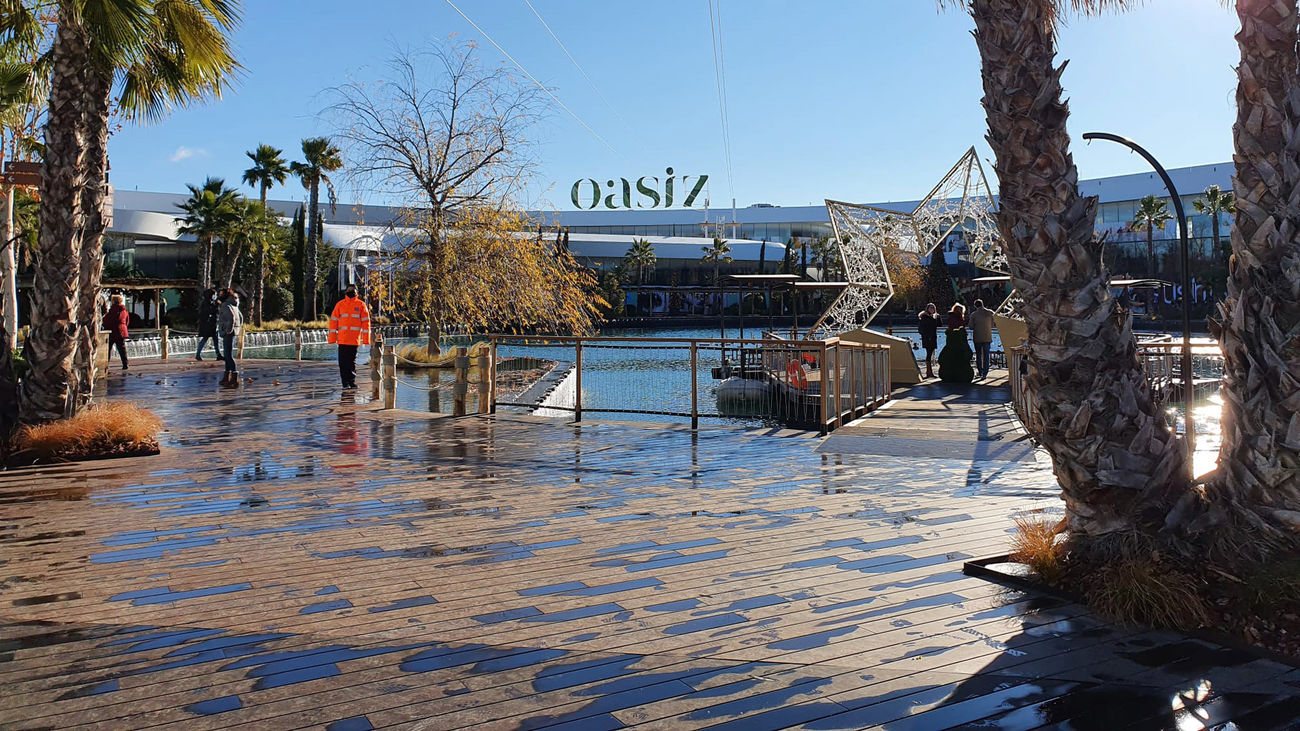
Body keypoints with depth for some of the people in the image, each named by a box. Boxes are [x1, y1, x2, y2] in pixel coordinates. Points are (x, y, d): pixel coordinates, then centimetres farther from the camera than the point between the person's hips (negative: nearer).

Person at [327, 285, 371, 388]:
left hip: (355, 339, -1)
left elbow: (366, 322, 4)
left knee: (352, 361, 6)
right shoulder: (340, 304, 7)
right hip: (342, 339, 1)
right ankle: (345, 382, 4)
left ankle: (352, 381, 14)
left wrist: (366, 339, -3)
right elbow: (333, 320, 8)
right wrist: (332, 337, 1)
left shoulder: (361, 305, 5)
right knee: (343, 362, 0)